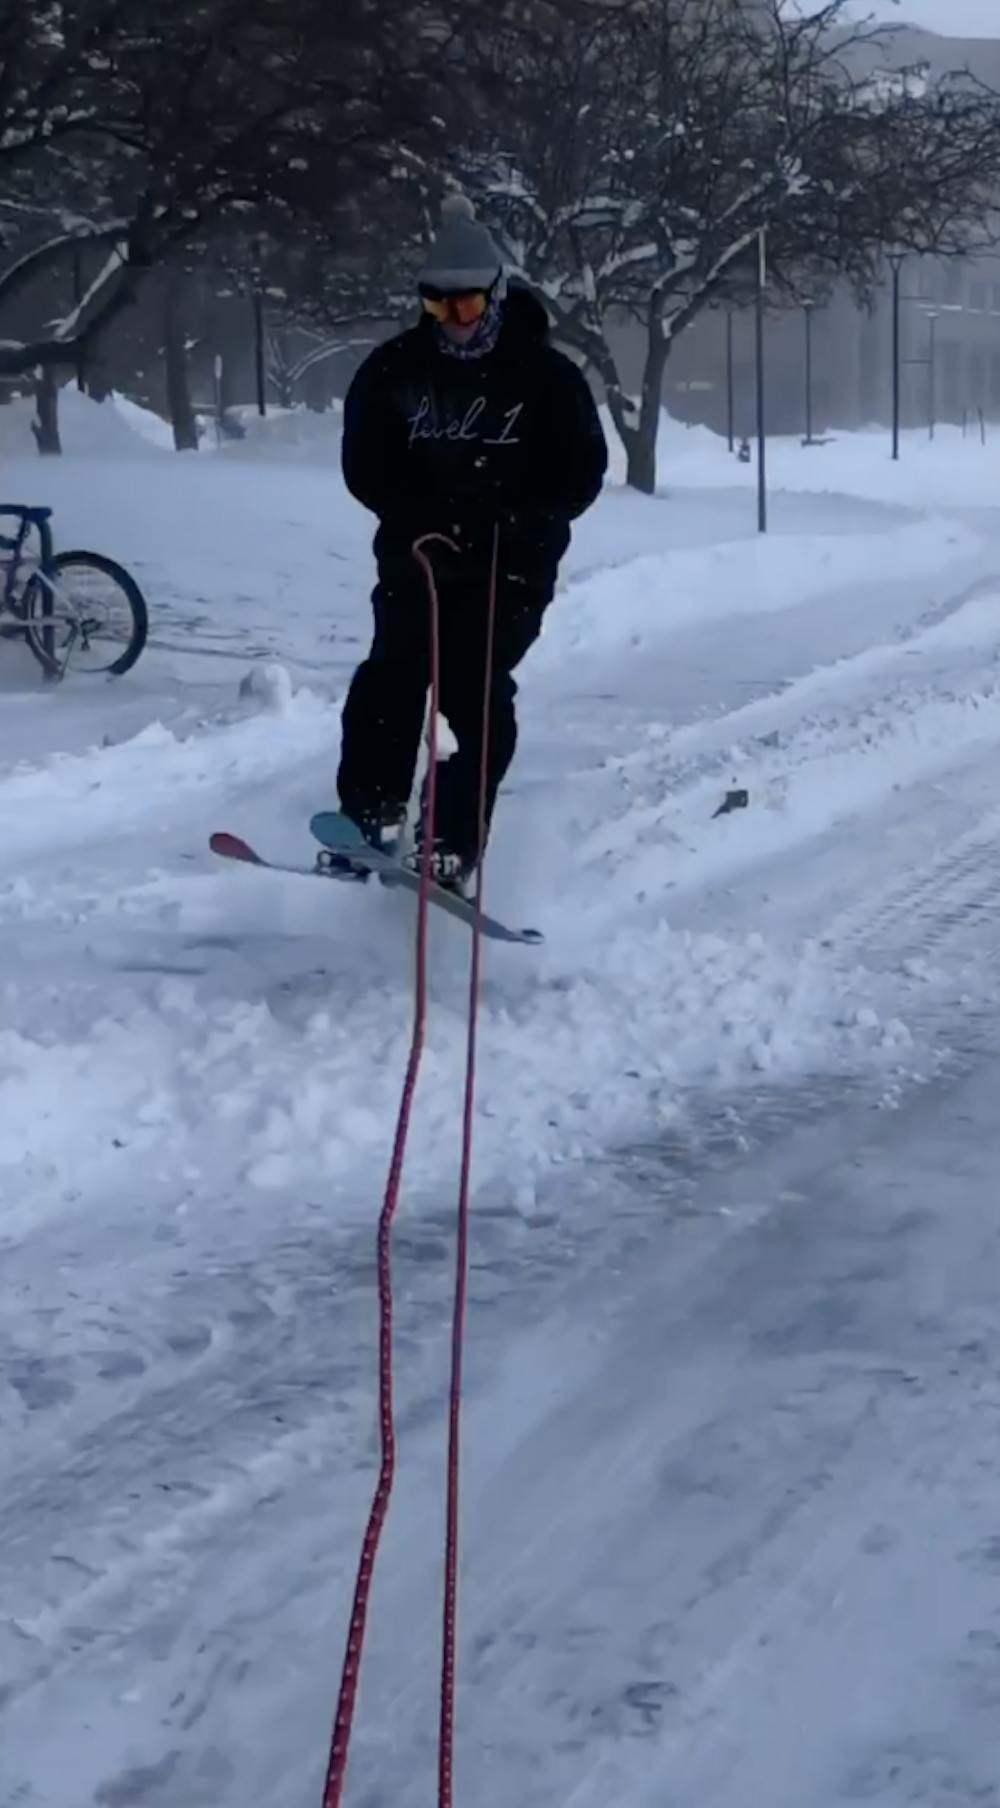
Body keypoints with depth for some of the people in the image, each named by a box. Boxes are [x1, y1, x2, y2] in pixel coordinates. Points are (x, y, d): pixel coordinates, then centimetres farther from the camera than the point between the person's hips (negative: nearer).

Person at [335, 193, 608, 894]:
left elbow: (582, 470, -2)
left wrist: (517, 521, -18)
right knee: (391, 680, -12)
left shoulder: (545, 374, -3)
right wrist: (419, 517, -14)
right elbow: (365, 463, 4)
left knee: (476, 698, -10)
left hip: (511, 566, -2)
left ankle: (453, 847, -8)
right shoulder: (393, 369, 3)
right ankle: (370, 816, -7)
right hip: (415, 557, 3)